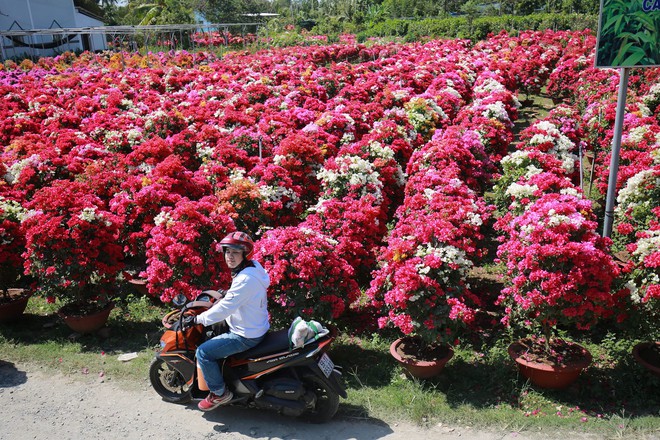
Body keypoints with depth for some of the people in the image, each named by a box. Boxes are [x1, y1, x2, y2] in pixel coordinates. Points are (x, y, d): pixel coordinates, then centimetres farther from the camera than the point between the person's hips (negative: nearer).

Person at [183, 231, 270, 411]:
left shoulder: (245, 279, -28)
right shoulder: (253, 267, 3)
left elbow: (225, 308, -26)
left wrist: (198, 319, -17)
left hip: (246, 336, -10)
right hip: (257, 327, 11)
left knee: (203, 352, -10)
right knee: (214, 330, 29)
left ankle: (219, 393, 5)